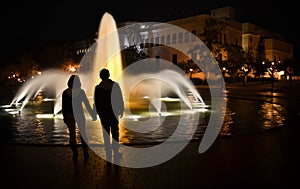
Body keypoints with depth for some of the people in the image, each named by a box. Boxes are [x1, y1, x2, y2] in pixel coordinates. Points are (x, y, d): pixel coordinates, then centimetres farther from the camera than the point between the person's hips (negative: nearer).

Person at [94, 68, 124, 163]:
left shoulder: (98, 88, -9)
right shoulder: (115, 85, -8)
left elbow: (96, 103, -3)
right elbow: (120, 99, -2)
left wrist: (98, 113, 11)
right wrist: (121, 110, 9)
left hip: (103, 113, -1)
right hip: (114, 112, 1)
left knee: (106, 134, 9)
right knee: (115, 132, 14)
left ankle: (109, 154, 15)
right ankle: (116, 153, 19)